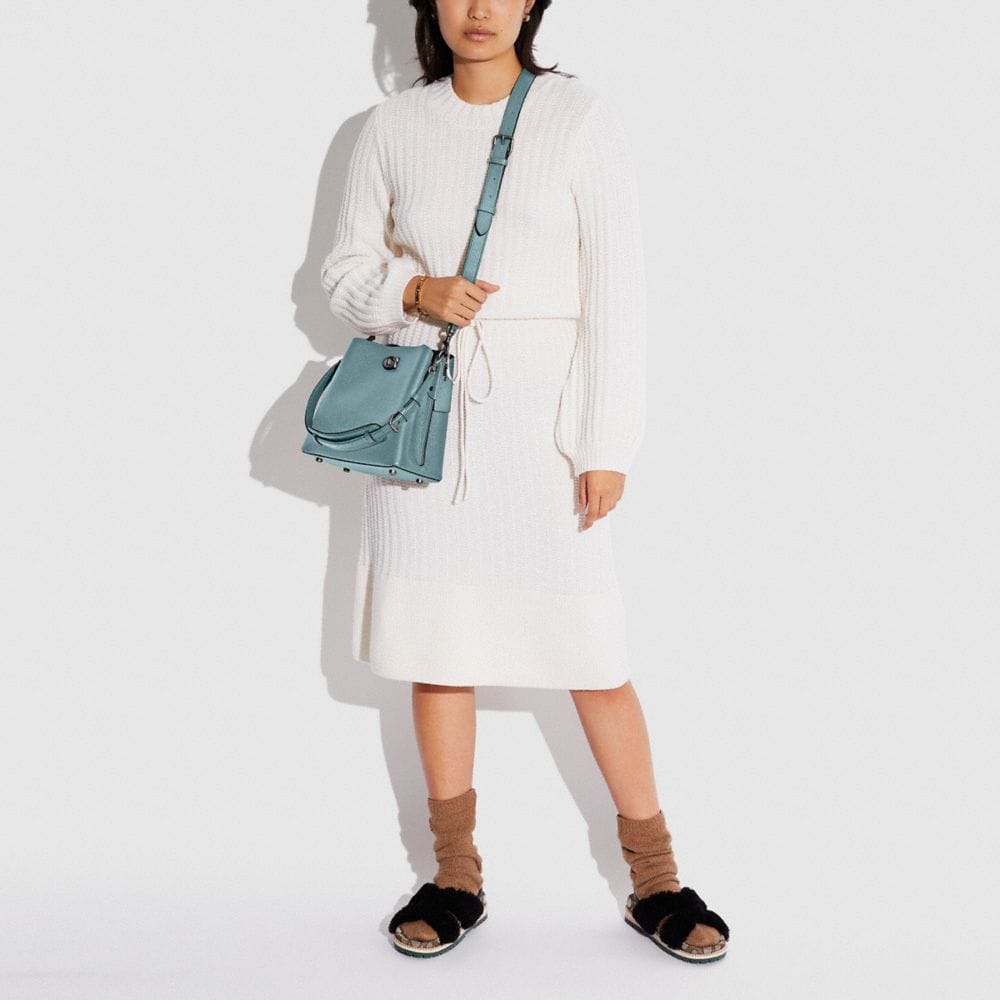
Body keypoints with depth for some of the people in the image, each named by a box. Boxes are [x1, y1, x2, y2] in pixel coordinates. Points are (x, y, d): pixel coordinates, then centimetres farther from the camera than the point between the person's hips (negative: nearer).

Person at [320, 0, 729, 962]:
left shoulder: (579, 116, 0)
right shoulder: (394, 125, 8)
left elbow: (616, 290, -3)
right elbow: (346, 269, 13)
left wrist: (607, 447, -8)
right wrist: (414, 293, -10)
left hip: (538, 415, -2)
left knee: (593, 654, -2)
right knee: (437, 648, 6)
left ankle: (656, 882, 13)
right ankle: (456, 879, 20)